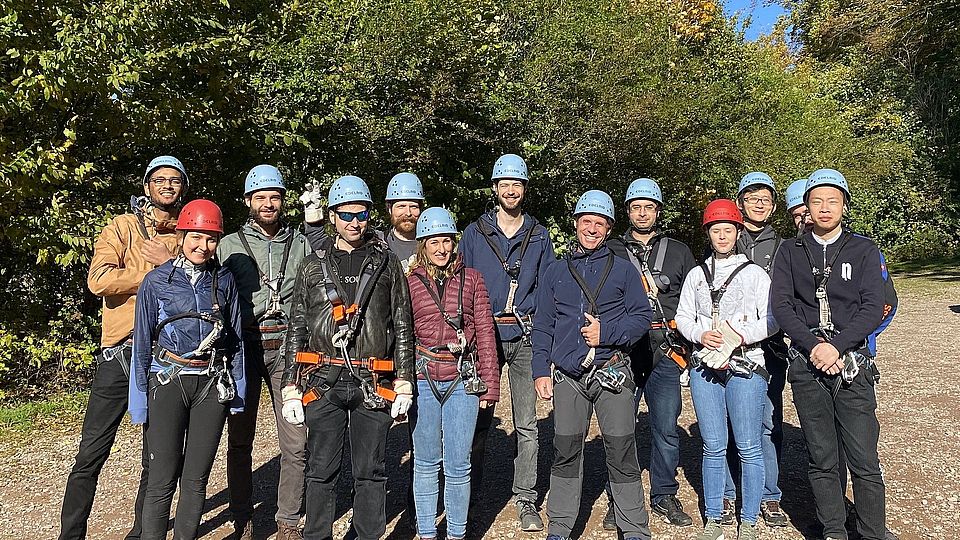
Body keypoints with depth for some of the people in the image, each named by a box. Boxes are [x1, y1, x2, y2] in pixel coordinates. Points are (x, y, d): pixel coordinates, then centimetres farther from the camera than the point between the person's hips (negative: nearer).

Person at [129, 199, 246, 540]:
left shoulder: (224, 280, 6)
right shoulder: (157, 281, -1)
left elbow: (235, 338, 10)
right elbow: (142, 344, 2)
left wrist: (237, 393, 7)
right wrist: (139, 402, 1)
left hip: (212, 384, 2)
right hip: (168, 382, -2)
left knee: (196, 479, 8)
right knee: (163, 480, -1)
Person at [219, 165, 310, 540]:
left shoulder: (302, 244, 11)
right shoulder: (229, 245, 9)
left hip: (288, 347, 0)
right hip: (244, 347, 0)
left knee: (296, 442, -1)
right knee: (239, 440, 7)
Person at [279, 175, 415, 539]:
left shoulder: (387, 264, 8)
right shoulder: (313, 266, 10)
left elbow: (403, 327, 6)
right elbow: (296, 330, 9)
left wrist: (403, 384, 0)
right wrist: (291, 388, 3)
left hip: (374, 383, 0)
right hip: (323, 382, 1)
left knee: (370, 471, 9)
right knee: (321, 470, 9)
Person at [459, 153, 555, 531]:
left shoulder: (539, 236, 11)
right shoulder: (475, 233, 7)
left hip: (525, 337, 1)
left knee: (526, 424, 2)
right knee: (479, 419, 6)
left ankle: (525, 500, 15)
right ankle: (470, 497, 21)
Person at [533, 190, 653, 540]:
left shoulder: (623, 270, 8)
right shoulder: (555, 273, 13)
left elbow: (642, 317, 4)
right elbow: (542, 326, 13)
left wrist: (607, 333, -11)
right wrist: (541, 371, 5)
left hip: (612, 373, -2)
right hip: (568, 377, 2)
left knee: (621, 452, -1)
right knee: (565, 453, 7)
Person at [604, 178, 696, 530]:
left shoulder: (678, 252, 15)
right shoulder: (611, 252, 10)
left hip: (665, 351, 1)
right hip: (622, 351, -1)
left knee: (666, 428, 6)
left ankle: (664, 496, 22)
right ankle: (619, 501, 13)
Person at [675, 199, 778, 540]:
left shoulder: (755, 273, 4)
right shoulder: (696, 275, 13)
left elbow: (772, 319, -2)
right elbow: (683, 317, 12)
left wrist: (741, 336, -14)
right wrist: (701, 334, -7)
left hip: (746, 367, -2)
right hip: (705, 366, 3)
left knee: (748, 447, 1)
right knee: (713, 446, 8)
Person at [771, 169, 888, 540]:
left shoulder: (864, 250, 7)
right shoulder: (790, 252, 10)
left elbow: (873, 308, -3)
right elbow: (781, 305, 0)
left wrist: (836, 346, -15)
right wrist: (814, 346, -13)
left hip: (852, 363, -1)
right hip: (806, 364, 1)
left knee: (864, 460, -2)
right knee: (821, 459, 8)